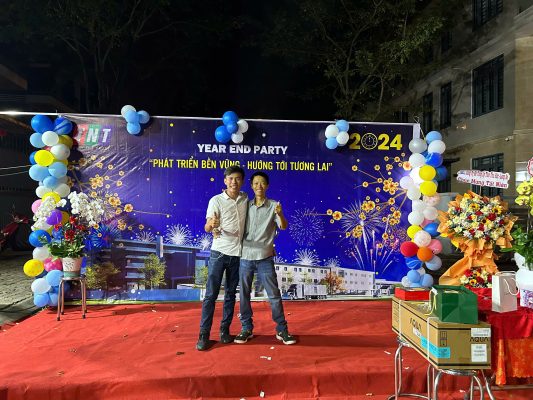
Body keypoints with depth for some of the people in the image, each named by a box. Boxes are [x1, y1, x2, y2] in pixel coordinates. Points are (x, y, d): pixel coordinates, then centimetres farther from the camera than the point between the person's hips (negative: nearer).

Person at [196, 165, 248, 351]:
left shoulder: (245, 199, 4)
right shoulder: (216, 200, -7)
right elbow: (207, 226, -14)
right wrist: (212, 225, -36)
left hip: (237, 253, 4)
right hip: (219, 252, -3)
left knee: (230, 294, 11)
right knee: (211, 294, -2)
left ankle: (225, 330, 21)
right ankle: (204, 334, 5)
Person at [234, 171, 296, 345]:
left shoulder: (273, 206, 0)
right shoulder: (246, 205, 7)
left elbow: (283, 227, -11)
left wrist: (280, 214, -33)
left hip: (265, 257, -2)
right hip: (245, 256, 3)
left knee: (274, 294, 2)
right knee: (244, 294, 8)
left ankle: (281, 330, 13)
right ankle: (247, 329, 21)